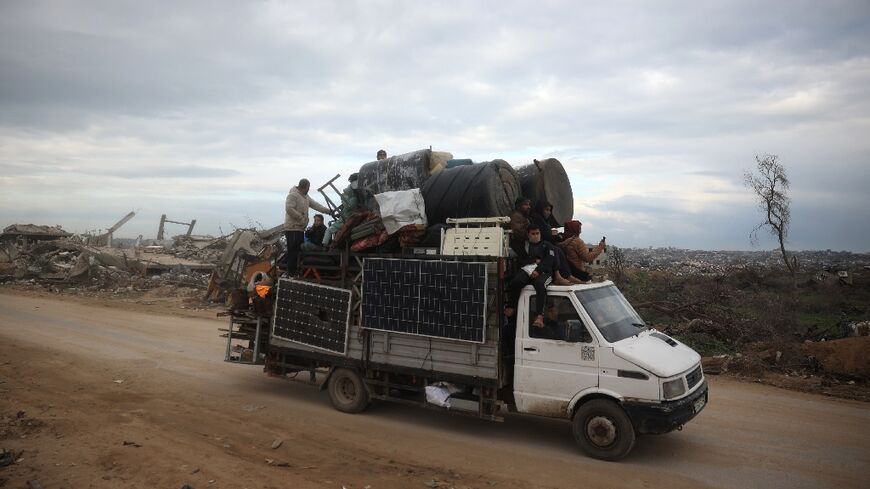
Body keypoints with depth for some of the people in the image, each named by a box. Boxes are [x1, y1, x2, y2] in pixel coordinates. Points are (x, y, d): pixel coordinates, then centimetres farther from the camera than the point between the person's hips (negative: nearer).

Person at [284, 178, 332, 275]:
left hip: (300, 228, 10)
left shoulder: (305, 196, 18)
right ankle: (290, 273, -5)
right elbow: (289, 209, -23)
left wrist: (328, 211, 9)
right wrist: (301, 217, -19)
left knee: (297, 251, 12)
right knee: (293, 251, -9)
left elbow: (315, 205, 17)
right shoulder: (293, 195, -13)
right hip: (292, 228, -10)